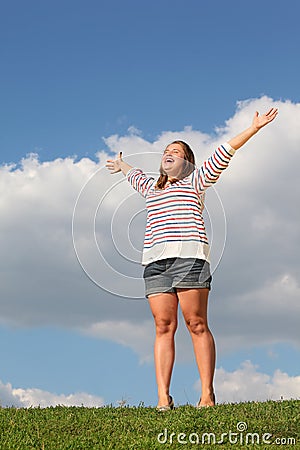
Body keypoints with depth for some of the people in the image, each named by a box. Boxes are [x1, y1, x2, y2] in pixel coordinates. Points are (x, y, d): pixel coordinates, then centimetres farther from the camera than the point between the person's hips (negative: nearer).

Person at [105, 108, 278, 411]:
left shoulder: (195, 181, 18)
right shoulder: (152, 188, 31)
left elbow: (224, 153, 12)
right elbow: (136, 175, 52)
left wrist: (255, 127, 8)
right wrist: (122, 166, 70)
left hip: (188, 257, -4)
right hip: (156, 261, 4)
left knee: (196, 324, -10)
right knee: (163, 327, -5)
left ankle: (207, 394, -9)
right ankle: (163, 397, -9)